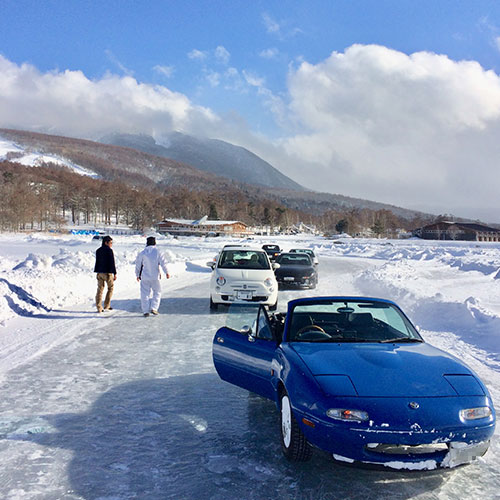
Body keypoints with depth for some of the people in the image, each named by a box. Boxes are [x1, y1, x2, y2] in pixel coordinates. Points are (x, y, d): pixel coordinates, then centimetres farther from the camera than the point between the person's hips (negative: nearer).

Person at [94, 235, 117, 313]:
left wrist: (97, 272, 18)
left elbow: (97, 262, 13)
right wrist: (115, 273, -9)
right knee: (110, 288, 12)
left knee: (100, 289, 7)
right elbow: (112, 263, -13)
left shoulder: (98, 251, 10)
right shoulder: (109, 250, -11)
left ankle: (99, 308, 3)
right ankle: (106, 306, 11)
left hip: (99, 272, 6)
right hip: (108, 272, -6)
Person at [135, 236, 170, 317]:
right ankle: (154, 308, 0)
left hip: (145, 277, 1)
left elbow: (138, 264, 5)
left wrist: (137, 275, 17)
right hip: (155, 276, -1)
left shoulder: (142, 253, 0)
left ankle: (145, 311, 5)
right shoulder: (158, 252, -3)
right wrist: (167, 272, 0)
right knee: (157, 292, 14)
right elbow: (163, 263, -7)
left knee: (145, 293, 7)